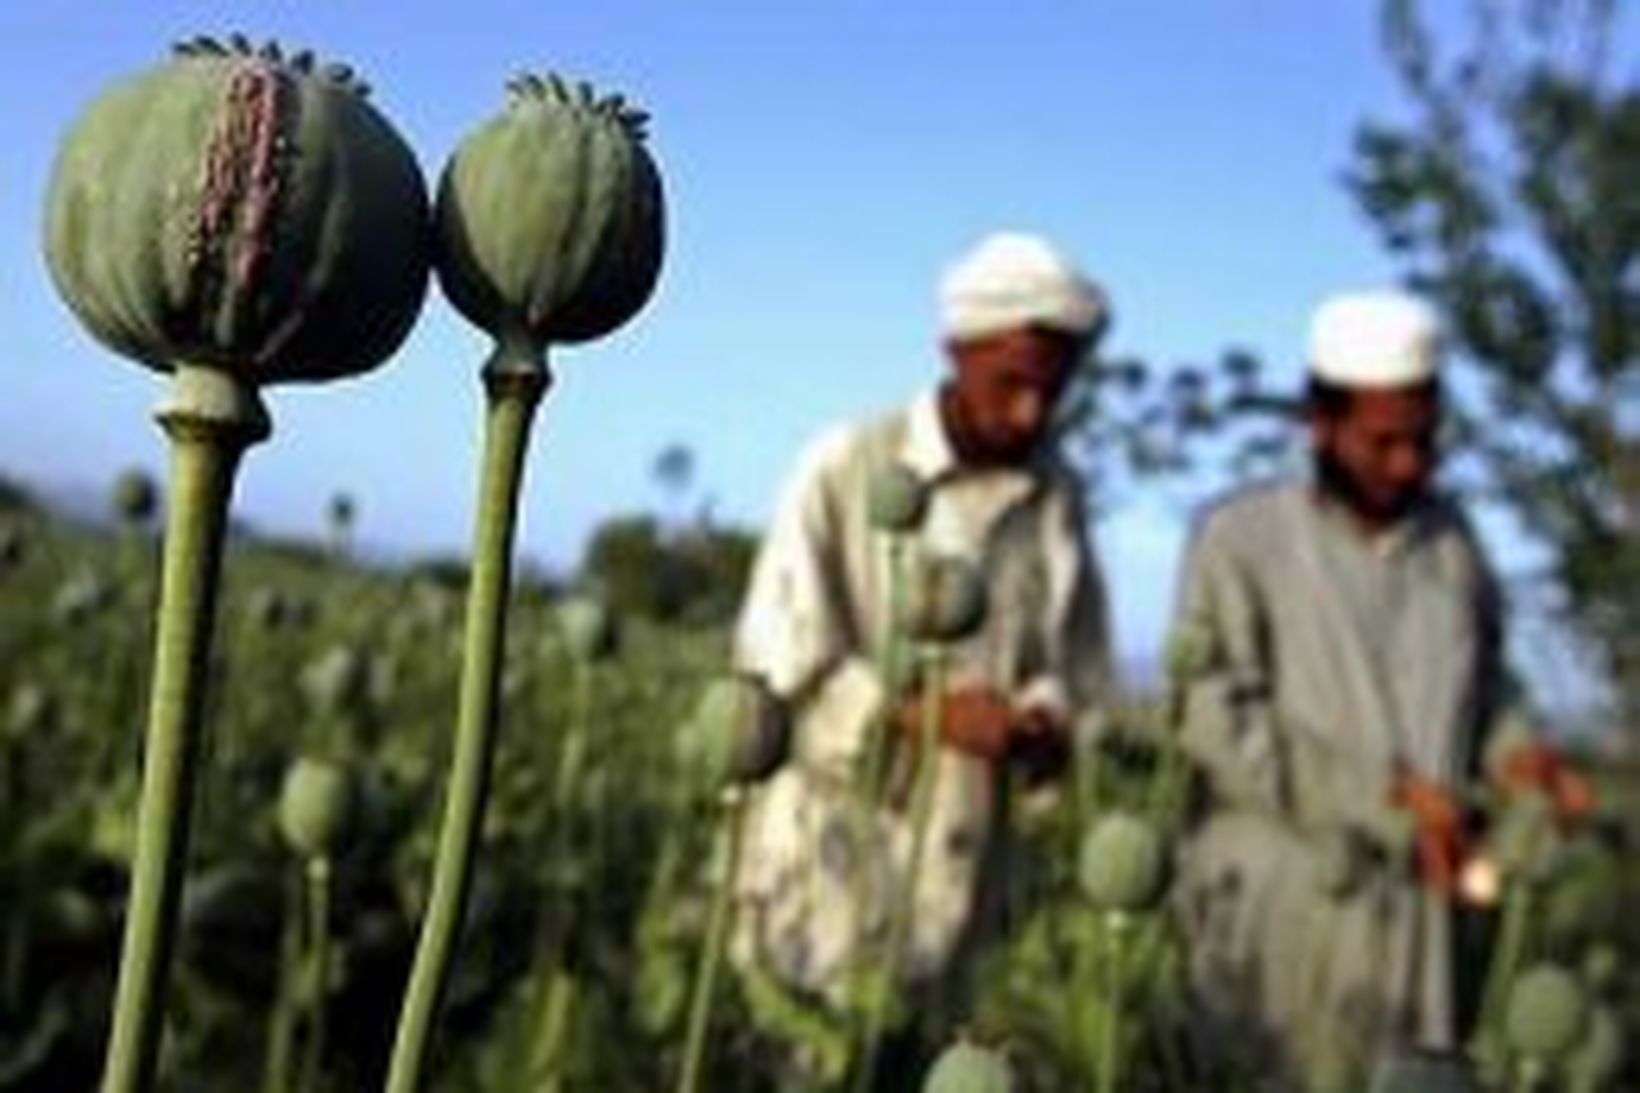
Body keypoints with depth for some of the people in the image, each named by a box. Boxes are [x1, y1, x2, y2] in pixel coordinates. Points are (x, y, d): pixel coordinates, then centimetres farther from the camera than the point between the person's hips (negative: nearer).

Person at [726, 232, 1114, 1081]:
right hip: (833, 838, -3)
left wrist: (1047, 720, -10)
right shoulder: (846, 469, -6)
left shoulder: (1056, 497, 6)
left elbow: (1077, 666, 13)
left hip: (956, 854, 3)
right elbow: (777, 661, -10)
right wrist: (929, 714, -21)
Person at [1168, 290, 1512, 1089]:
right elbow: (1218, 722, -10)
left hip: (1414, 907, 3)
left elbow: (1486, 696, 21)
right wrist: (1387, 795, -16)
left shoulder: (1452, 544, 11)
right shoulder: (1239, 537, -1)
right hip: (1277, 905, -3)